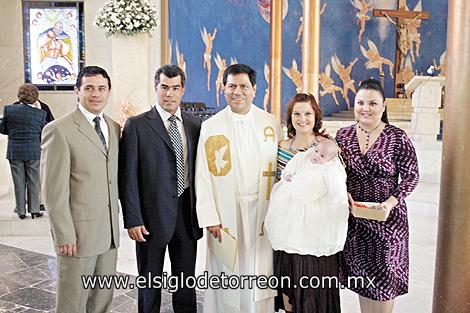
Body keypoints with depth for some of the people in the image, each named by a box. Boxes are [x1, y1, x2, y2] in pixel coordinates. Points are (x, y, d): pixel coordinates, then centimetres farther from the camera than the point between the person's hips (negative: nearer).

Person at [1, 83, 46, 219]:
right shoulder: (40, 113, -9)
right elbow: (43, 134, -1)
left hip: (14, 152, 1)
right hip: (33, 152, -1)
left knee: (19, 182, 10)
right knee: (33, 182, 9)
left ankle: (21, 211, 16)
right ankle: (34, 210, 14)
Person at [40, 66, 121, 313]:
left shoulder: (114, 128, 10)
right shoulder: (59, 129, -10)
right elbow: (54, 189, -13)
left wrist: (116, 223, 10)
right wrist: (64, 235, -14)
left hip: (110, 231, 6)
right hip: (79, 232, -6)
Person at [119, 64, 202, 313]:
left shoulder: (195, 124, 6)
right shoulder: (136, 125, -6)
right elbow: (128, 176, -7)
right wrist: (133, 220, -11)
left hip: (187, 214, 3)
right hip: (152, 216, -3)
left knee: (186, 282, 15)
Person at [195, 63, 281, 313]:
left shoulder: (270, 122, 5)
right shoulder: (210, 127, -1)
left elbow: (278, 167, 3)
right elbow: (203, 175, -4)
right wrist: (210, 217, -9)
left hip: (263, 208, 2)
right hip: (227, 211, -1)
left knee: (260, 267, 8)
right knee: (228, 269, 6)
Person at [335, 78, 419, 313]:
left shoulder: (397, 137, -9)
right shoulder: (343, 135, 0)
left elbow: (411, 176, -6)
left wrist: (392, 201, -19)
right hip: (353, 217, 3)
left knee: (384, 276, 8)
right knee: (361, 274, 16)